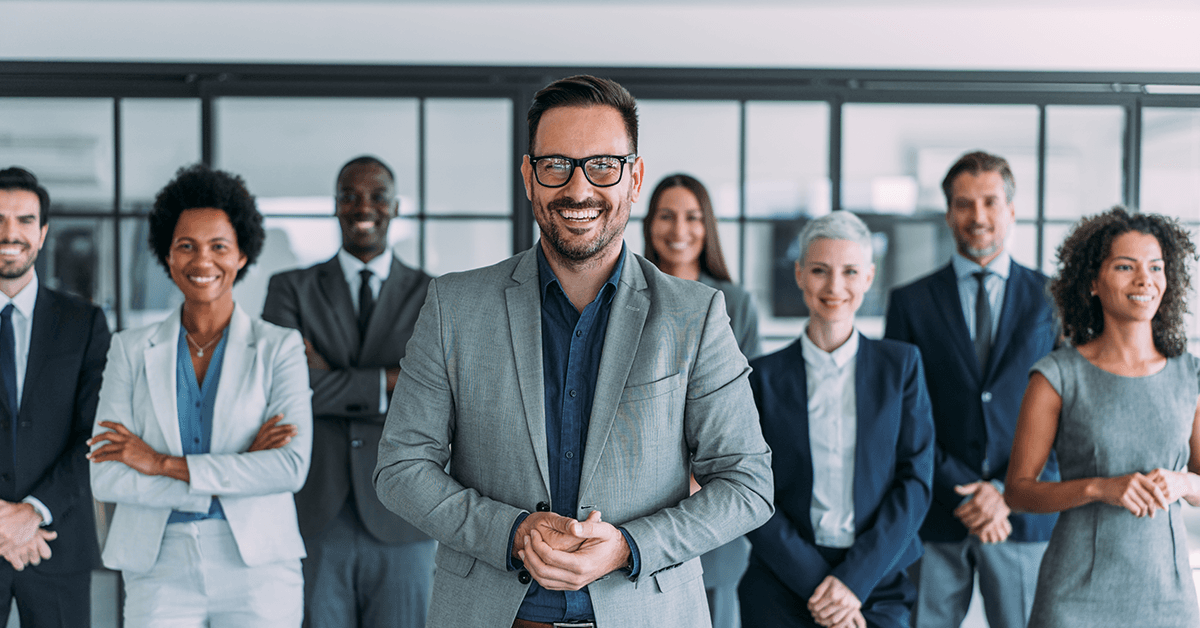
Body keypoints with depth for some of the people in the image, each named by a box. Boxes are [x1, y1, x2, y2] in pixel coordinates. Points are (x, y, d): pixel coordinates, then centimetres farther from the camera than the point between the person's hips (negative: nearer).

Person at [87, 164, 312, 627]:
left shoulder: (280, 348, 2)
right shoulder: (130, 350, 6)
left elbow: (292, 467, -11)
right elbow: (105, 478, -3)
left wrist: (163, 463, -11)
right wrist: (237, 472, -11)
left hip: (258, 570, -1)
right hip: (159, 571, 1)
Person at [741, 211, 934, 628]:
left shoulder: (901, 364, 5)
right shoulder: (764, 376, 3)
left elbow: (916, 481, 0)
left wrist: (854, 579, -9)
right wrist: (814, 581, -11)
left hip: (877, 589, 1)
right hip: (782, 591, 0)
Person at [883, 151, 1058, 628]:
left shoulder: (1052, 298, 7)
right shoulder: (911, 302, 6)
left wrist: (1010, 491, -8)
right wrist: (959, 493, -9)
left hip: (1024, 513, 0)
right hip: (934, 517, 0)